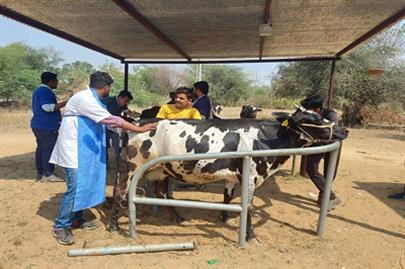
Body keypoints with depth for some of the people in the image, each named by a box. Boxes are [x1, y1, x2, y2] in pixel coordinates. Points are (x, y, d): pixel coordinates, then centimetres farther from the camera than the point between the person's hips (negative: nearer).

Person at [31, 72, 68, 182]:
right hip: (47, 126, -11)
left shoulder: (39, 90, 21)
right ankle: (48, 174, -4)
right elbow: (47, 107, -24)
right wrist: (65, 103, -23)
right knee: (49, 149, -7)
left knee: (41, 148, 11)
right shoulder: (45, 91, -13)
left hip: (39, 125, 11)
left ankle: (40, 173, 15)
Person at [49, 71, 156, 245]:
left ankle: (76, 219, 29)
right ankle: (60, 226, 11)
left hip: (84, 150, 10)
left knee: (83, 186, 15)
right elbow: (110, 120, -27)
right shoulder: (84, 99, -20)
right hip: (74, 150, -10)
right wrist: (139, 129, -27)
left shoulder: (91, 99, 12)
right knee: (75, 188, -6)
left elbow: (105, 121, 19)